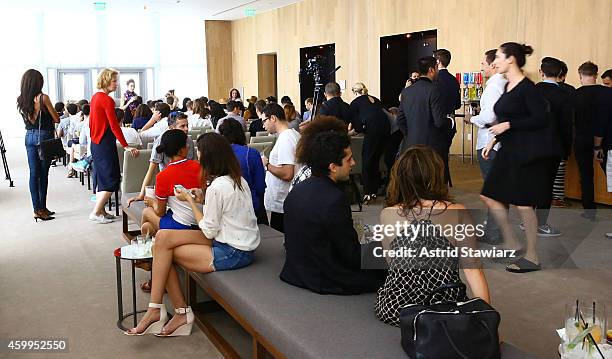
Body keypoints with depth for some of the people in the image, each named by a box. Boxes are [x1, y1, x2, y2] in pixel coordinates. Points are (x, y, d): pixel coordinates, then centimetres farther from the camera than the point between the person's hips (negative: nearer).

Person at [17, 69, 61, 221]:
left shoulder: (21, 100, 3)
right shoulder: (43, 98, -13)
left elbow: (26, 119, 15)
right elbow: (57, 119, -7)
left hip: (29, 137, 5)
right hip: (44, 137, -5)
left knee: (33, 174, 7)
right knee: (43, 174, 2)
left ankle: (37, 208, 11)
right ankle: (41, 209, 7)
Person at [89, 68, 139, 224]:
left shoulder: (95, 97, 11)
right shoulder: (107, 100, -18)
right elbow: (114, 126, -21)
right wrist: (126, 146, -19)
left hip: (95, 143, 10)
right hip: (105, 144, -10)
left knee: (102, 178, 16)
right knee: (112, 179, -3)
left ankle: (101, 211, 21)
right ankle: (96, 213, -2)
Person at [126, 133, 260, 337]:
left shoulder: (217, 186, -19)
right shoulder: (238, 179, 7)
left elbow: (209, 231, -14)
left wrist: (190, 201, -4)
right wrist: (203, 200, 8)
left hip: (232, 253, -9)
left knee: (165, 250, -3)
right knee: (163, 237, 0)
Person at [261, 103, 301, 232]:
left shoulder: (285, 140, -20)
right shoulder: (294, 134, 10)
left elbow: (287, 174, -27)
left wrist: (267, 164, -14)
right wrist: (271, 162, 15)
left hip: (281, 205, -10)